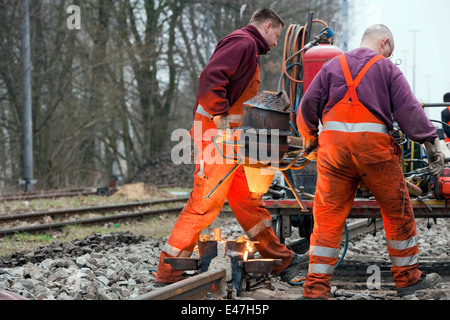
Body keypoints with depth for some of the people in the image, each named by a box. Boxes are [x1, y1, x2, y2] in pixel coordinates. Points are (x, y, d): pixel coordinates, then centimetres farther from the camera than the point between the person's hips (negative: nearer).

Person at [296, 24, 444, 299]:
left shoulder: (333, 65, 16)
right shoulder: (387, 68, 7)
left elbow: (307, 106, 12)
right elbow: (409, 110, -2)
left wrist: (310, 138, 27)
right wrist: (432, 143, -1)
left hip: (334, 143, 3)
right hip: (373, 143, -3)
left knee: (328, 215, 4)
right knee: (397, 211, 13)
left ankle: (316, 287, 0)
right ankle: (408, 277, 21)